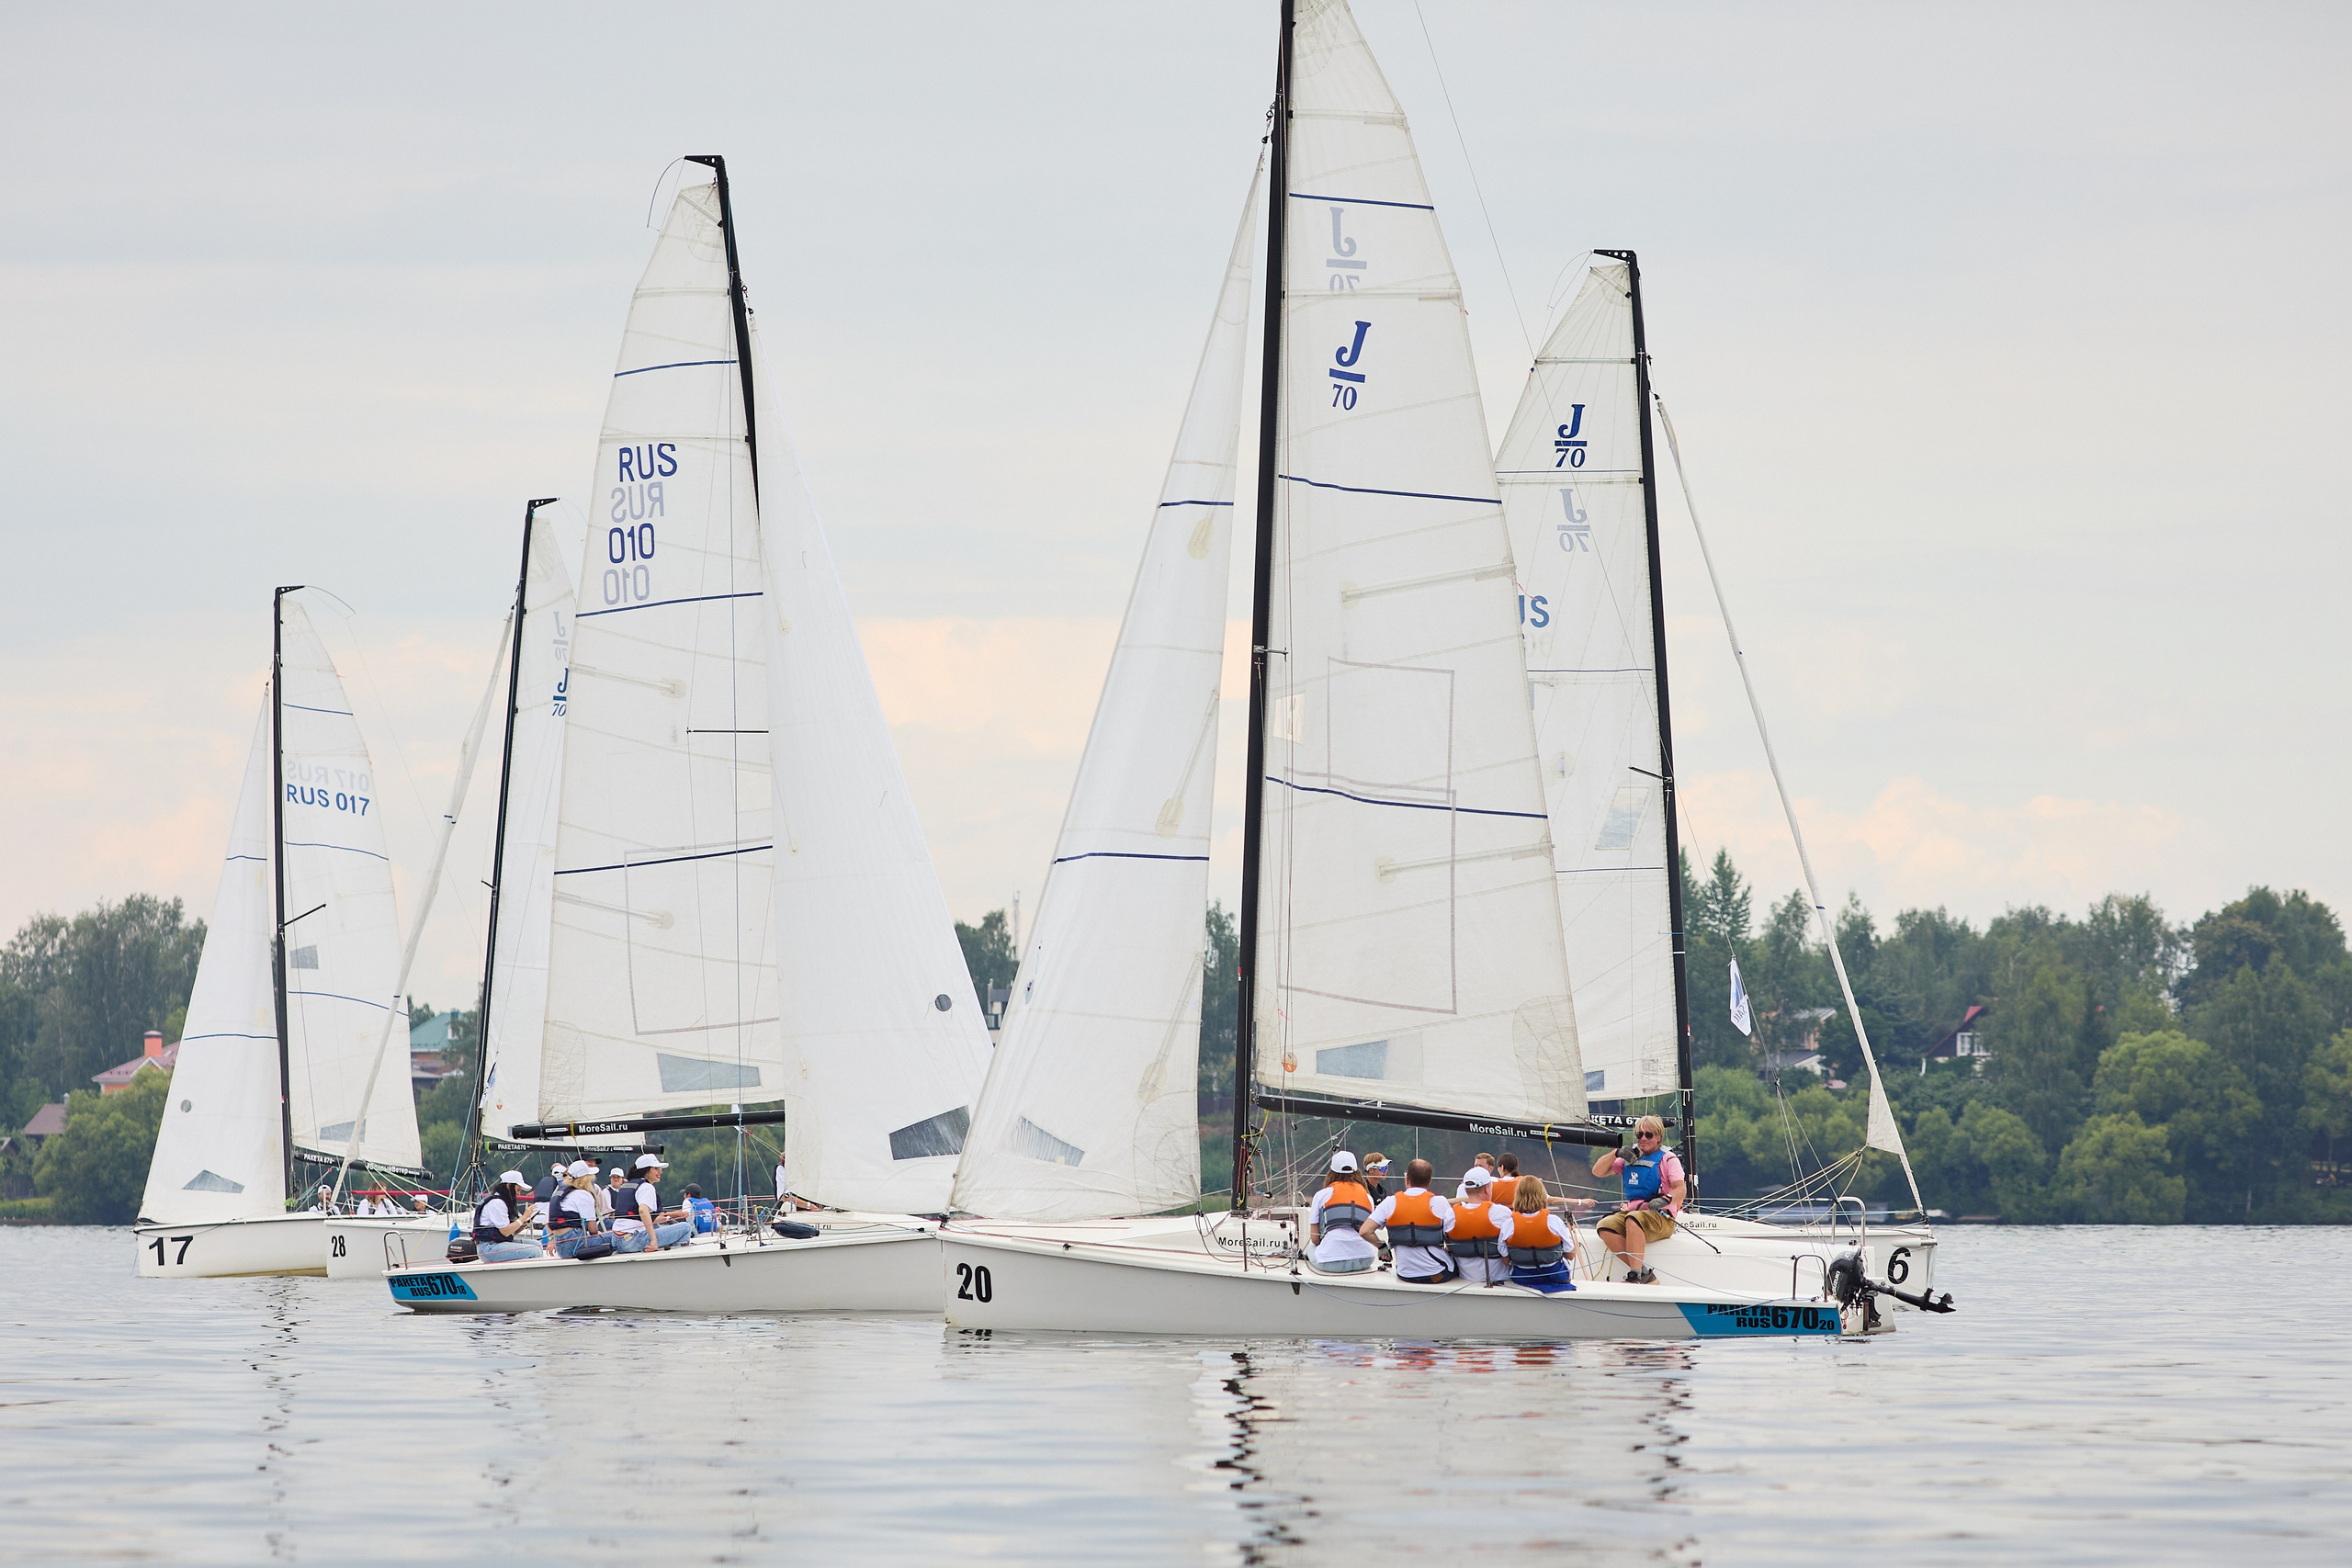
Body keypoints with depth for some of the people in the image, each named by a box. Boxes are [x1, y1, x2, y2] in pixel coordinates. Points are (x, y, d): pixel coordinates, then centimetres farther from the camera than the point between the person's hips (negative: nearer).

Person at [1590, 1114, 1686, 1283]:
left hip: (1661, 1217, -5)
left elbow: (1681, 1190, -10)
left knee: (1633, 1219, -38)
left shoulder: (1667, 1159, 4)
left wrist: (1665, 1200, -32)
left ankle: (1635, 1276, -41)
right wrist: (1616, 1153, 0)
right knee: (1604, 1226, -25)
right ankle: (1645, 1272, -25)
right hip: (1631, 1211, 5)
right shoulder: (1630, 1158, 20)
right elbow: (1597, 1171, 17)